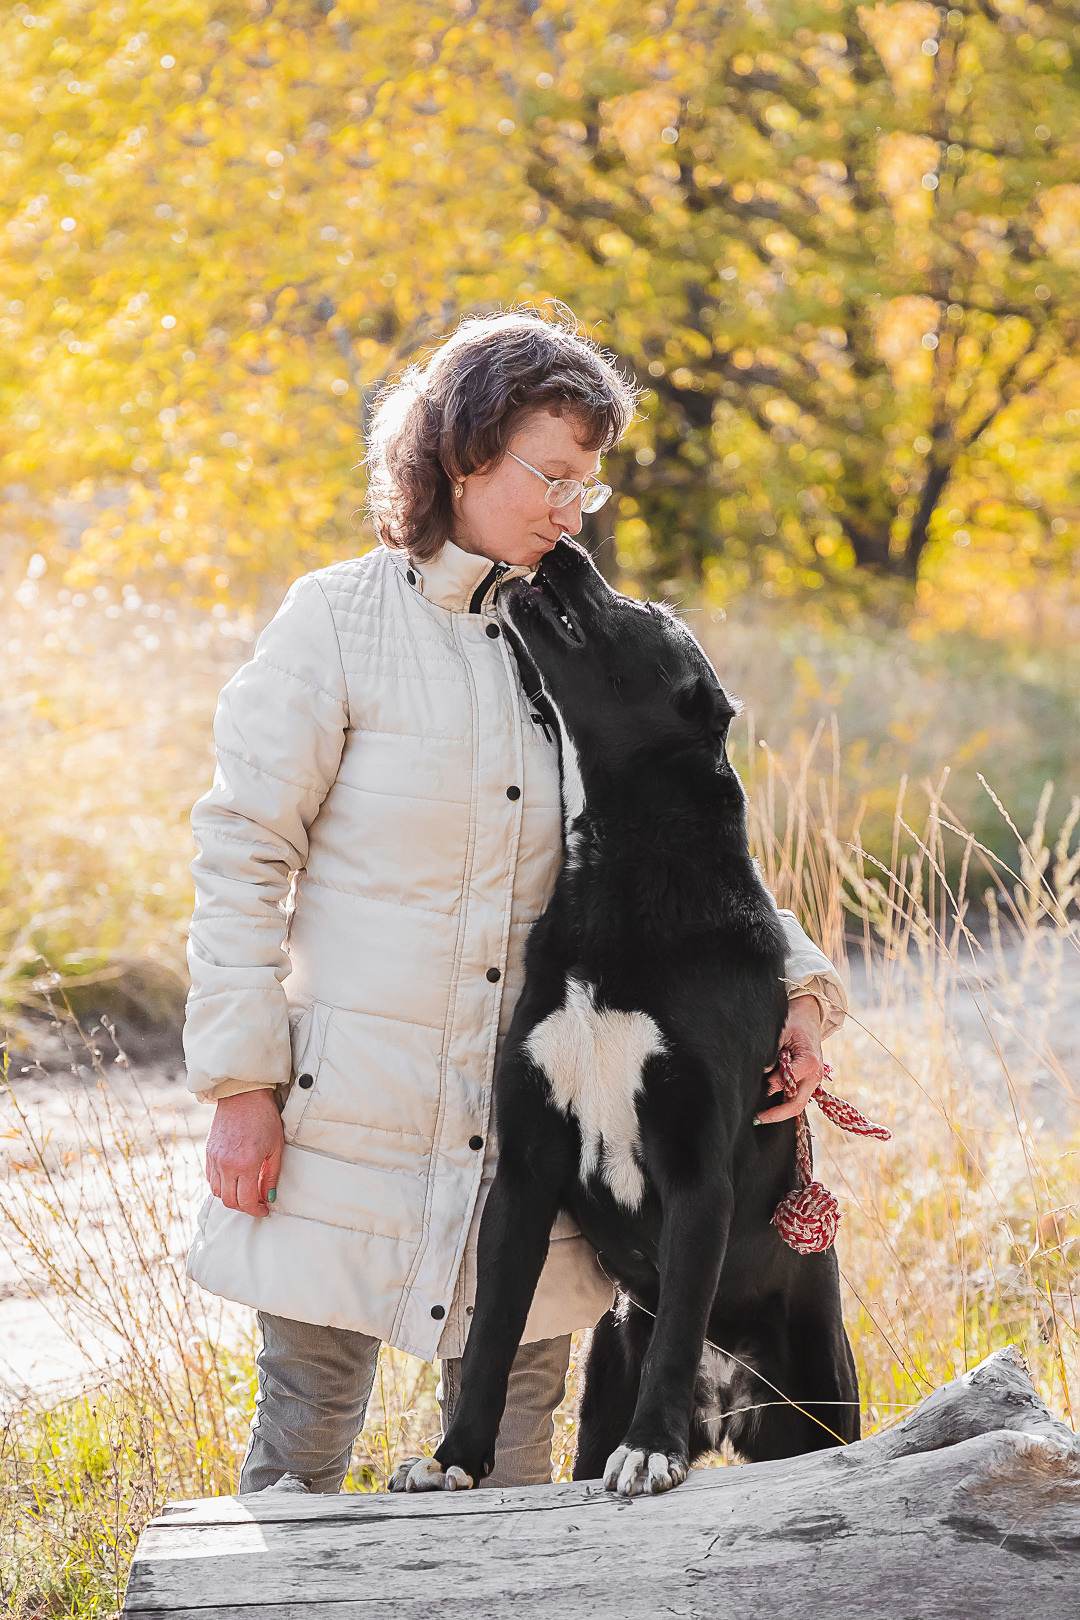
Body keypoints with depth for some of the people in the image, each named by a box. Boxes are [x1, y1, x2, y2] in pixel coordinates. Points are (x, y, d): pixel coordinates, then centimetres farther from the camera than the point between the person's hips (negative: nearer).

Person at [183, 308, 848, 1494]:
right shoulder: (339, 621, -4)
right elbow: (240, 854, -5)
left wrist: (794, 981, -4)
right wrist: (240, 1083, -10)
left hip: (527, 1120, 4)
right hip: (350, 1106, -4)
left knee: (510, 1454, 9)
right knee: (303, 1438, 3)